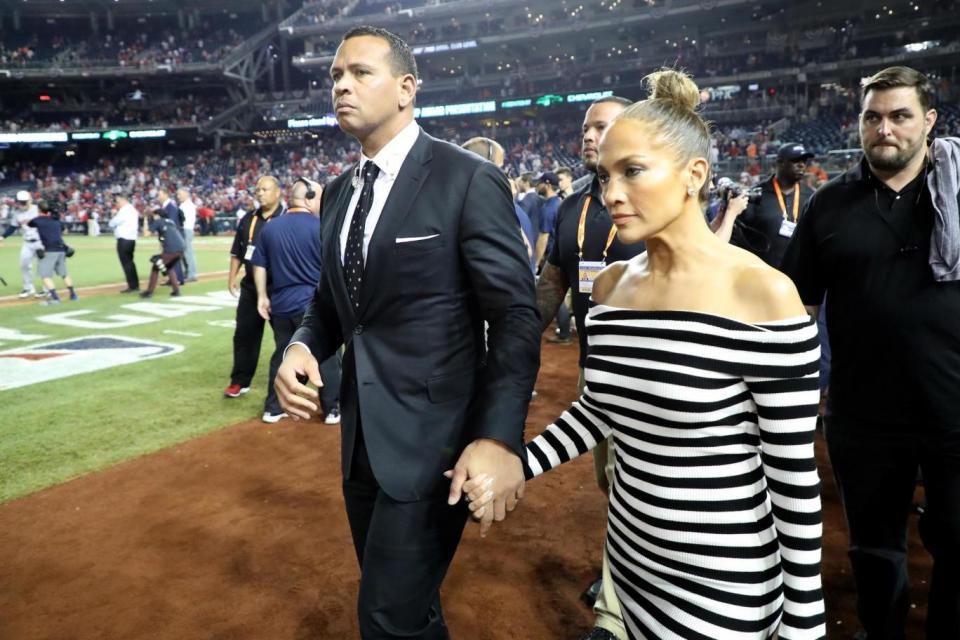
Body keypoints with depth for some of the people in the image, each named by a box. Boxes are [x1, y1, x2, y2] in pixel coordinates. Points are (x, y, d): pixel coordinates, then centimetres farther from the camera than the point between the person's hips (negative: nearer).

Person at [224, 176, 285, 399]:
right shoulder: (248, 220, 11)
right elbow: (237, 252, 17)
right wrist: (232, 277, 11)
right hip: (251, 287, 6)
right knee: (244, 333, 7)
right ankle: (240, 381, 16)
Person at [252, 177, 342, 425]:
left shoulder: (270, 228, 6)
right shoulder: (321, 227, -11)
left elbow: (259, 265, 8)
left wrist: (262, 296, 13)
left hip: (280, 303, 5)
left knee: (282, 354, 16)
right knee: (327, 355, 5)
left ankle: (273, 409, 21)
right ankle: (333, 409, 10)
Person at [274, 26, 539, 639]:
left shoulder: (469, 180, -11)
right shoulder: (339, 192, 10)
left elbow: (516, 316, -15)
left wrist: (499, 437, -26)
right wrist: (303, 347, -6)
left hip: (431, 434, -7)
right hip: (363, 434, 7)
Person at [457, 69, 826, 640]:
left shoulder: (763, 294, -20)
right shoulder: (611, 285, -2)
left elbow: (795, 476, -15)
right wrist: (514, 467, 0)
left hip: (724, 582, -6)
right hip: (630, 555, 6)